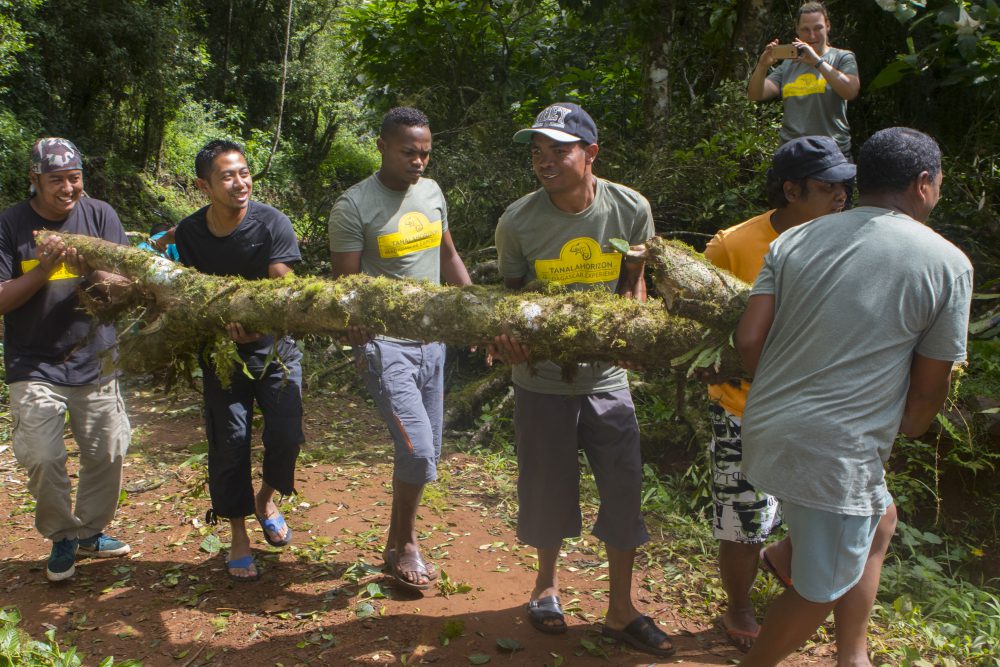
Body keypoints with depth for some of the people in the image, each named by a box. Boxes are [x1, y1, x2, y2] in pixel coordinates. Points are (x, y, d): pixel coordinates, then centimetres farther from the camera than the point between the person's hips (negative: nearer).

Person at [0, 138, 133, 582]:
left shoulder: (99, 215, -1)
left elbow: (127, 277, -4)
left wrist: (96, 272, -25)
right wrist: (43, 270, -21)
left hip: (95, 361, 2)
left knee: (107, 453, 7)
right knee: (43, 458, -7)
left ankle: (91, 531, 30)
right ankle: (62, 537, 18)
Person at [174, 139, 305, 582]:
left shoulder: (273, 224, -14)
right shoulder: (189, 233, -4)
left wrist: (254, 325, -38)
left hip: (274, 347, -1)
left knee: (286, 434, -12)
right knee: (229, 443, 1)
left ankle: (266, 499, 21)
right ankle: (238, 538, 18)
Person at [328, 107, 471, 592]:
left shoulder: (431, 192, 9)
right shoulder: (353, 206, -11)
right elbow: (346, 285, -11)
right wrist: (361, 350, -20)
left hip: (432, 339, 7)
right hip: (385, 344, -6)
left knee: (427, 451, 11)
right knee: (417, 448, -11)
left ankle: (402, 542, 29)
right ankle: (401, 545, 13)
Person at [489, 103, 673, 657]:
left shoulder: (630, 209, -10)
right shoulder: (518, 221, -12)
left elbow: (634, 281, 4)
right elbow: (513, 293, -1)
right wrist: (506, 337, -23)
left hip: (606, 375, 1)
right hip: (542, 377, -1)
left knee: (625, 486, 5)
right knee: (547, 488, 11)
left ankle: (620, 611, 25)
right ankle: (547, 581, 41)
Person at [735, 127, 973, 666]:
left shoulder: (794, 240, 5)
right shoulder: (947, 263, -5)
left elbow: (748, 340, -2)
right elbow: (929, 387, -1)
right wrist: (905, 429, 19)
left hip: (766, 432, 7)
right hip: (839, 453, -7)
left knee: (878, 520, 30)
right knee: (818, 590, 15)